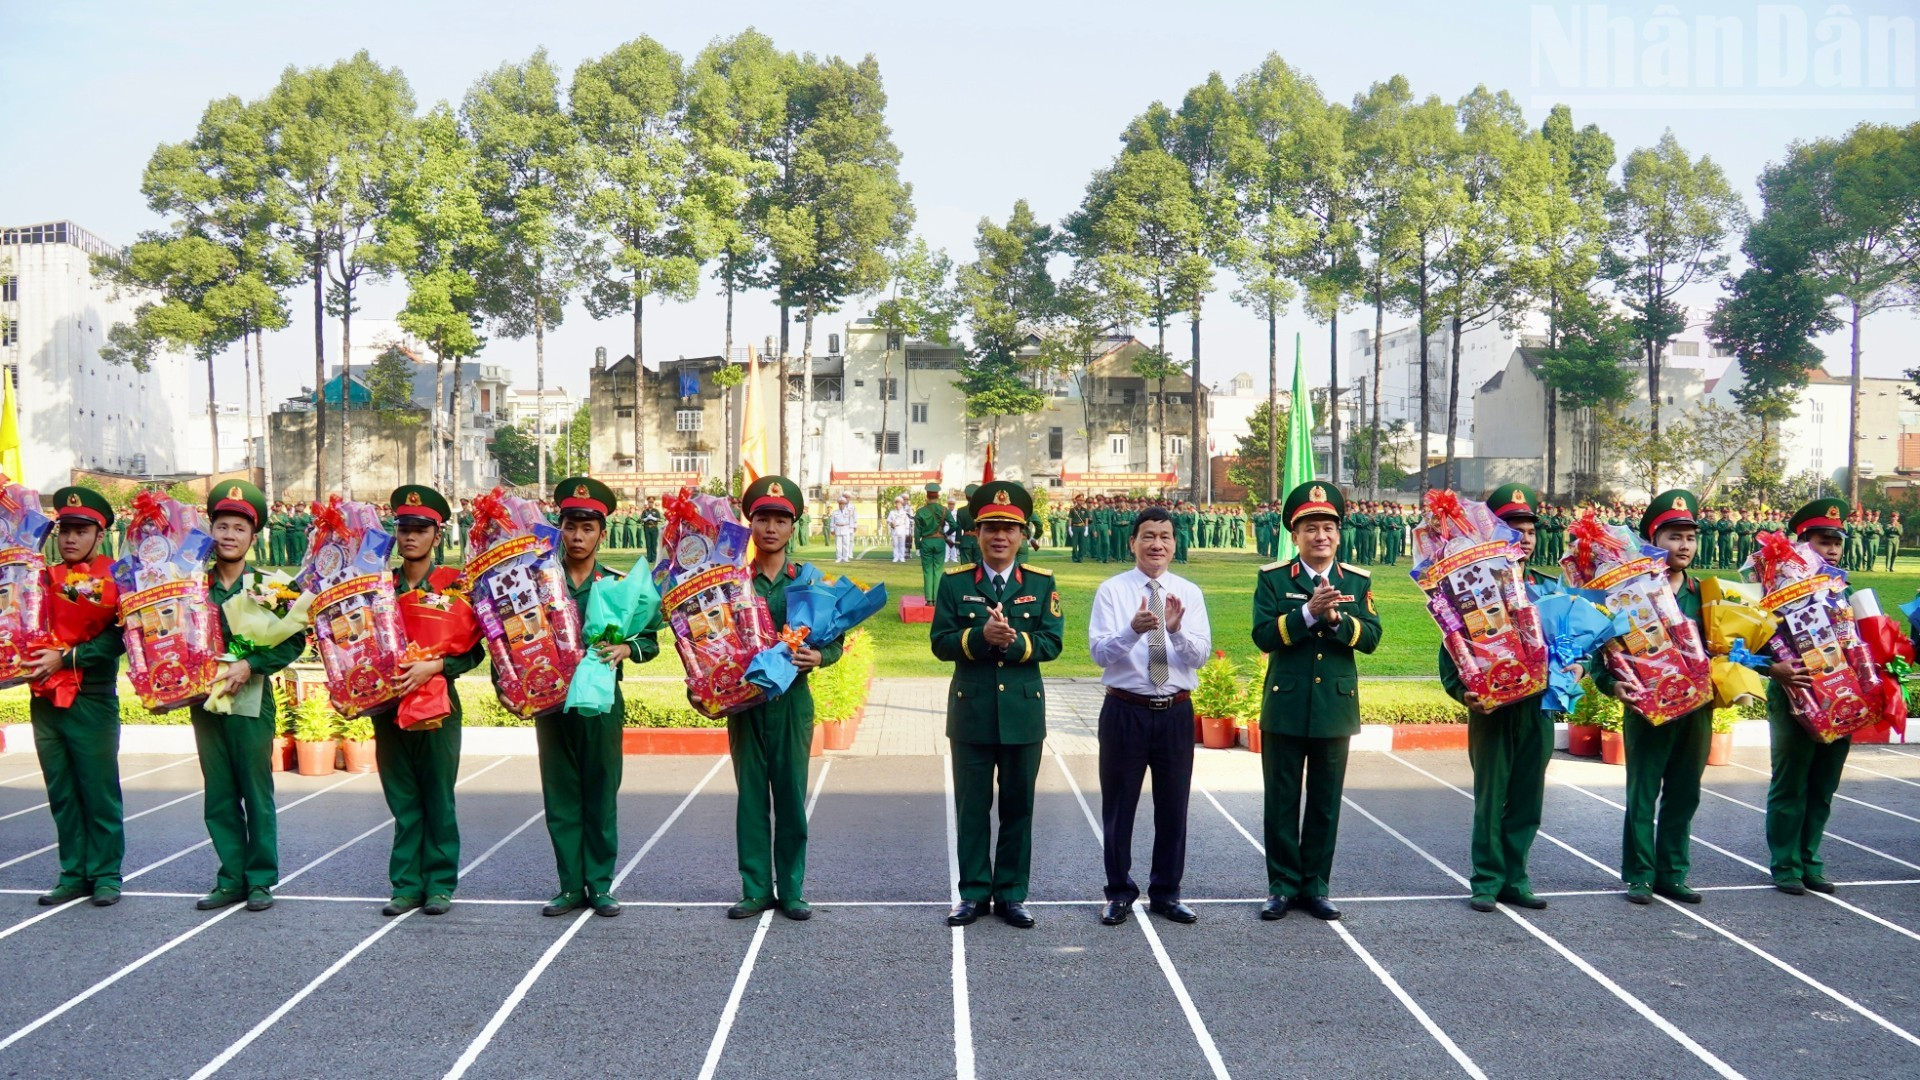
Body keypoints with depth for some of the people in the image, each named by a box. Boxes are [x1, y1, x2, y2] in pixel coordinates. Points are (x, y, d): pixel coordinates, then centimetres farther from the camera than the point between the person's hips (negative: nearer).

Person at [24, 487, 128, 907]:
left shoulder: (115, 578, -3)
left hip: (93, 702, -5)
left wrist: (65, 656, -17)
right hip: (45, 700, 5)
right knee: (61, 794, 9)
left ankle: (106, 874, 9)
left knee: (99, 792, 1)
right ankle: (73, 875, 17)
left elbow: (118, 639, -11)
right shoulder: (44, 578, 13)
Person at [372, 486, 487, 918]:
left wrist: (433, 666, -19)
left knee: (438, 800, 3)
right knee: (403, 801, 8)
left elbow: (473, 651, -6)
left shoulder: (454, 585, -1)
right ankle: (407, 885, 15)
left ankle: (439, 884, 12)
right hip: (389, 706, 3)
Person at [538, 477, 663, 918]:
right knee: (561, 796, 6)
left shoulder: (618, 585, 5)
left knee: (602, 796, 3)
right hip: (552, 702, 1)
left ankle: (600, 884, 12)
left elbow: (651, 638, 4)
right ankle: (571, 885, 14)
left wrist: (626, 648, -15)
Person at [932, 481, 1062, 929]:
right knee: (971, 808, 6)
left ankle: (1012, 894, 18)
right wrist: (981, 636, -20)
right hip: (970, 711, 0)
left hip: (1024, 711, 1)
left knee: (1018, 807, 8)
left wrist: (1014, 641, -21)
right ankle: (974, 893, 17)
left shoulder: (1042, 583, 4)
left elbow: (1051, 642, -3)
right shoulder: (954, 582, 3)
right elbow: (940, 642, -4)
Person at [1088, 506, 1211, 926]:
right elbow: (1099, 652, -13)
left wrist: (1177, 629, -27)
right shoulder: (1112, 590, -4)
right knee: (1118, 805, 7)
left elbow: (1201, 654, -7)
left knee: (1173, 805, 11)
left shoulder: (1190, 593, 3)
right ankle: (1119, 892, 23)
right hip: (1125, 710, -2)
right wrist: (1133, 630, -31)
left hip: (1176, 712, 2)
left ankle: (1166, 893, 26)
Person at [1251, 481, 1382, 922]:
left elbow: (1371, 637, -4)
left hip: (1336, 708, 2)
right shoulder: (1272, 578, 0)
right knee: (1282, 802, 5)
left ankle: (1315, 886, 19)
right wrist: (1308, 613, -22)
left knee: (1325, 803, 9)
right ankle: (1282, 886, 15)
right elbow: (1263, 635, -11)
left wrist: (1336, 619, -21)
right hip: (1285, 708, -2)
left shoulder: (1358, 581, 7)